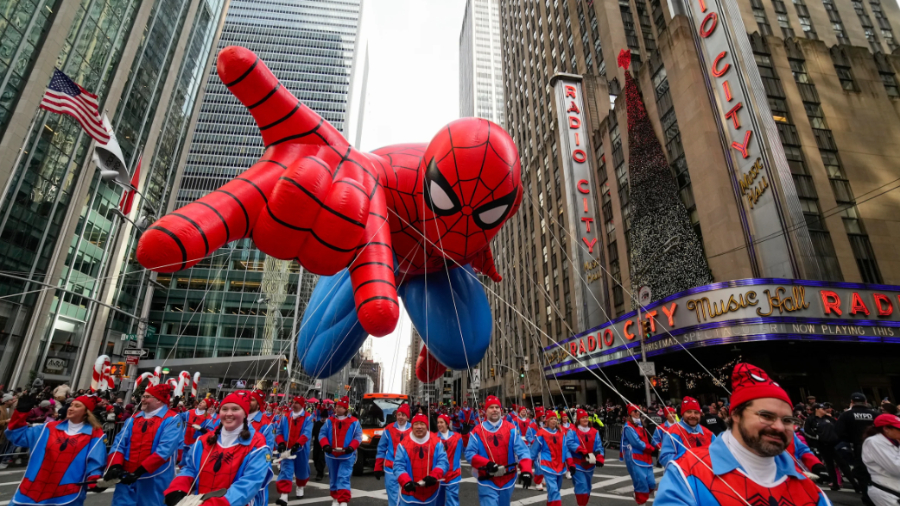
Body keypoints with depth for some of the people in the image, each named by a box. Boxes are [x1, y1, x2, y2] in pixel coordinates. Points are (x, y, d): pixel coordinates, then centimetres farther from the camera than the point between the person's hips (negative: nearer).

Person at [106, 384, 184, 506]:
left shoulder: (172, 419, -10)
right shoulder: (134, 418, 11)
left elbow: (165, 449, -19)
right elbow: (119, 443, 4)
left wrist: (139, 471, -23)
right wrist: (115, 465, -13)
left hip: (154, 480, -5)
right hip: (127, 476, 5)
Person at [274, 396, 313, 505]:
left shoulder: (308, 418, -10)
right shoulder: (285, 417, 3)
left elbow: (307, 433, -20)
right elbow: (279, 431, 4)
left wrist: (298, 444, -31)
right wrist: (280, 443, -13)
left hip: (301, 450, -2)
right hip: (287, 449, 2)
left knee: (301, 470, 15)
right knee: (286, 470, -9)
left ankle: (300, 487, 42)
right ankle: (284, 496, -11)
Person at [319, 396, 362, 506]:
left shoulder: (354, 422, -3)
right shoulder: (329, 421, 4)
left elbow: (358, 436, -6)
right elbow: (322, 434, -1)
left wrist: (351, 447, -22)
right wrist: (325, 445, -18)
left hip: (347, 456, -3)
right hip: (331, 455, 4)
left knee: (344, 479, -12)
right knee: (333, 478, 15)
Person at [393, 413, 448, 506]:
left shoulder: (437, 442, -4)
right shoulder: (403, 444, -6)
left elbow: (443, 462, -9)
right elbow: (398, 466, -10)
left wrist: (433, 476, -26)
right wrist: (406, 481, -26)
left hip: (431, 493, 2)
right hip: (410, 493, -1)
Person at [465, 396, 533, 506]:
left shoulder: (511, 429, -3)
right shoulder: (477, 431, -6)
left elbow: (522, 450, -9)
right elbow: (469, 453, -7)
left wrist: (526, 470, -24)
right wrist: (486, 463, -22)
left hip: (507, 480, 3)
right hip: (487, 482, -3)